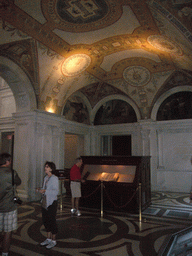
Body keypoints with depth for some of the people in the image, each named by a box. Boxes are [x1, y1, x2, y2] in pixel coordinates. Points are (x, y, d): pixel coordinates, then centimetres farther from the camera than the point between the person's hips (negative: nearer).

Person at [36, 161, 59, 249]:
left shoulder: (55, 178, -13)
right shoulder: (45, 178, 10)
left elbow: (56, 191, -18)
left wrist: (45, 191, -24)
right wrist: (40, 190, -1)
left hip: (52, 202, -7)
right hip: (45, 202, 8)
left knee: (52, 221, 2)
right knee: (45, 220, 13)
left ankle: (53, 241, 18)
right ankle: (48, 239, 30)